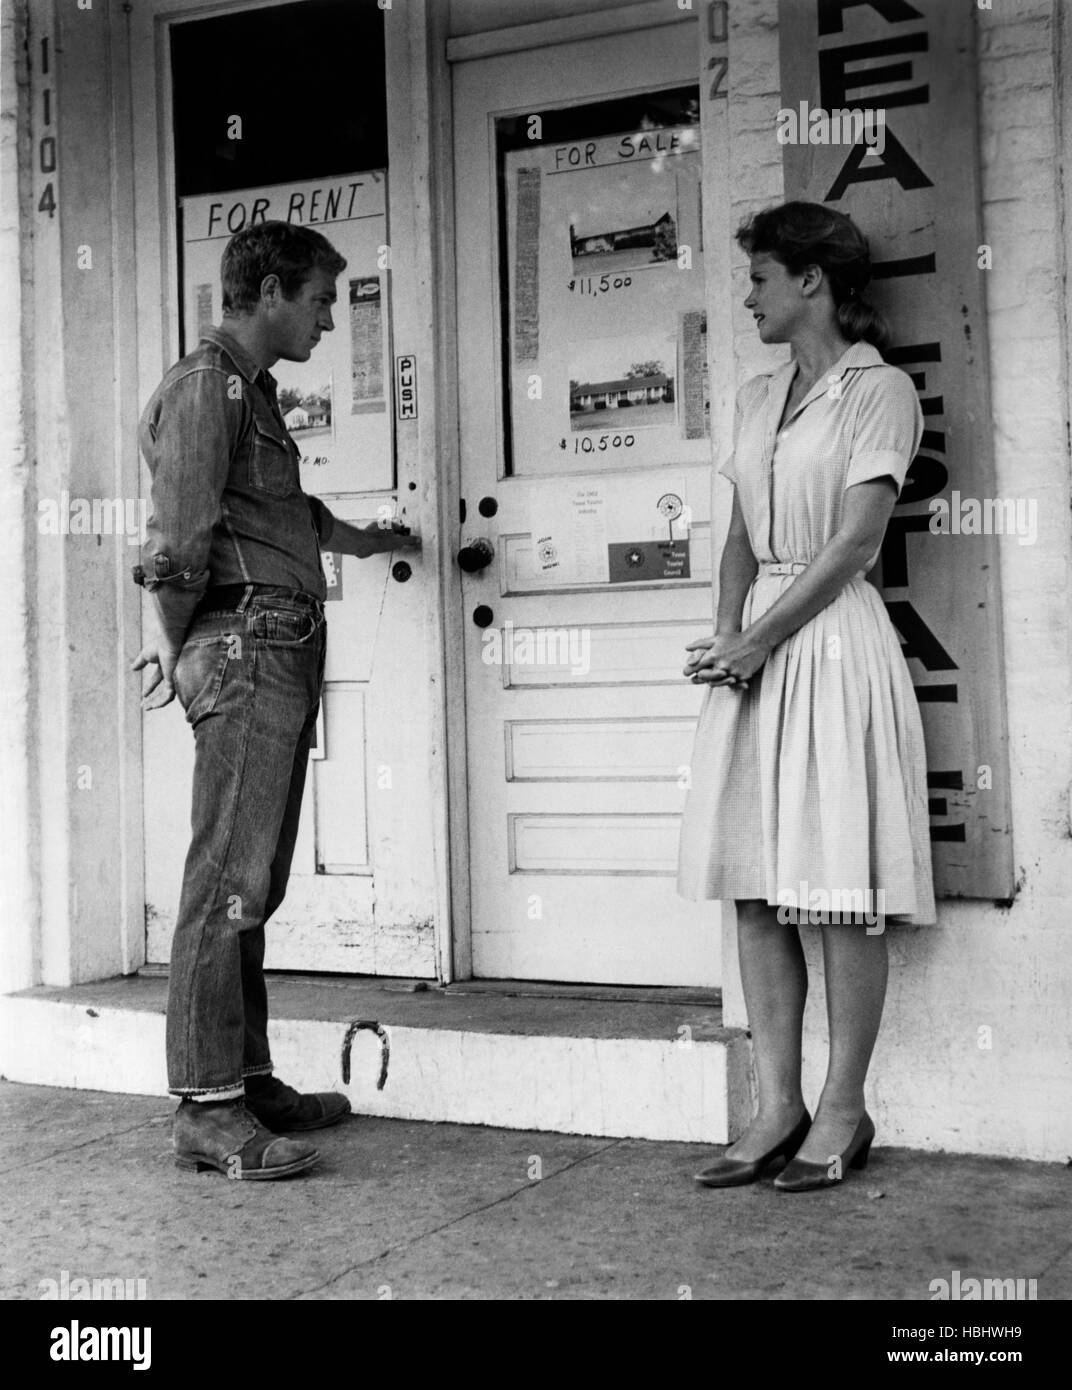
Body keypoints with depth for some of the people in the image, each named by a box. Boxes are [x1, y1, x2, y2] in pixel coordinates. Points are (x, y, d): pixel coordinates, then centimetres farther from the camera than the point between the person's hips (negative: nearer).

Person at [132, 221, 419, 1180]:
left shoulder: (254, 391, 22)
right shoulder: (205, 385, -8)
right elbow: (180, 541, -15)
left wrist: (363, 540, 47)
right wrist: (177, 644, -4)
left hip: (284, 654, 10)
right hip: (245, 644, -10)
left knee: (254, 883, 12)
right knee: (228, 880, -10)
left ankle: (250, 1082, 19)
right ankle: (207, 1111, -7)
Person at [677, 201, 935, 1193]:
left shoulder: (880, 389, -3)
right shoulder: (758, 398, 17)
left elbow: (858, 537, -11)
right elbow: (742, 536, 14)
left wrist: (758, 640, -14)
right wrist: (727, 635, -3)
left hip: (834, 639, -7)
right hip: (758, 648, 7)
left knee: (840, 889, -3)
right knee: (756, 887, 4)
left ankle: (843, 1112, 7)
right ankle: (777, 1107, 11)